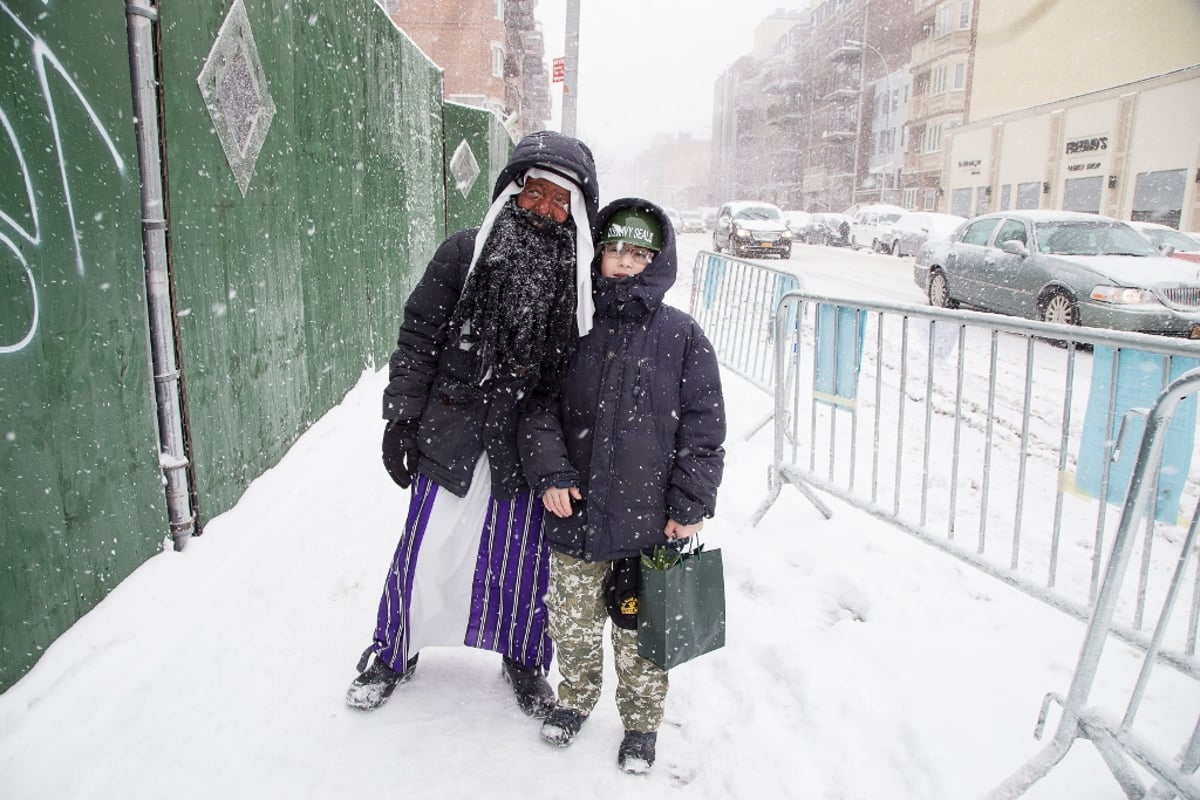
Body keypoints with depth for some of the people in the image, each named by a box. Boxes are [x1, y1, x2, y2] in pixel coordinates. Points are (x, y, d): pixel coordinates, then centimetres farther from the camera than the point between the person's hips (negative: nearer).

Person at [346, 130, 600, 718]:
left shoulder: (582, 278, -3)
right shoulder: (463, 254, -5)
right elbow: (418, 338, -2)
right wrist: (401, 417, -5)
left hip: (528, 448, 1)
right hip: (450, 434, 0)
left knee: (522, 559, 14)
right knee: (425, 549, 11)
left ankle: (523, 658, 39)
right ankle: (395, 651, 37)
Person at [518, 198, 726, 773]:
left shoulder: (682, 336, -4)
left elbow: (703, 425, -3)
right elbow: (538, 406, 6)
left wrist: (690, 504, -6)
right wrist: (550, 471, -7)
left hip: (650, 520, -2)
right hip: (576, 514, 3)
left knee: (640, 635, 12)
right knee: (572, 622, 18)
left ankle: (641, 721, 36)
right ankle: (576, 695, 45)